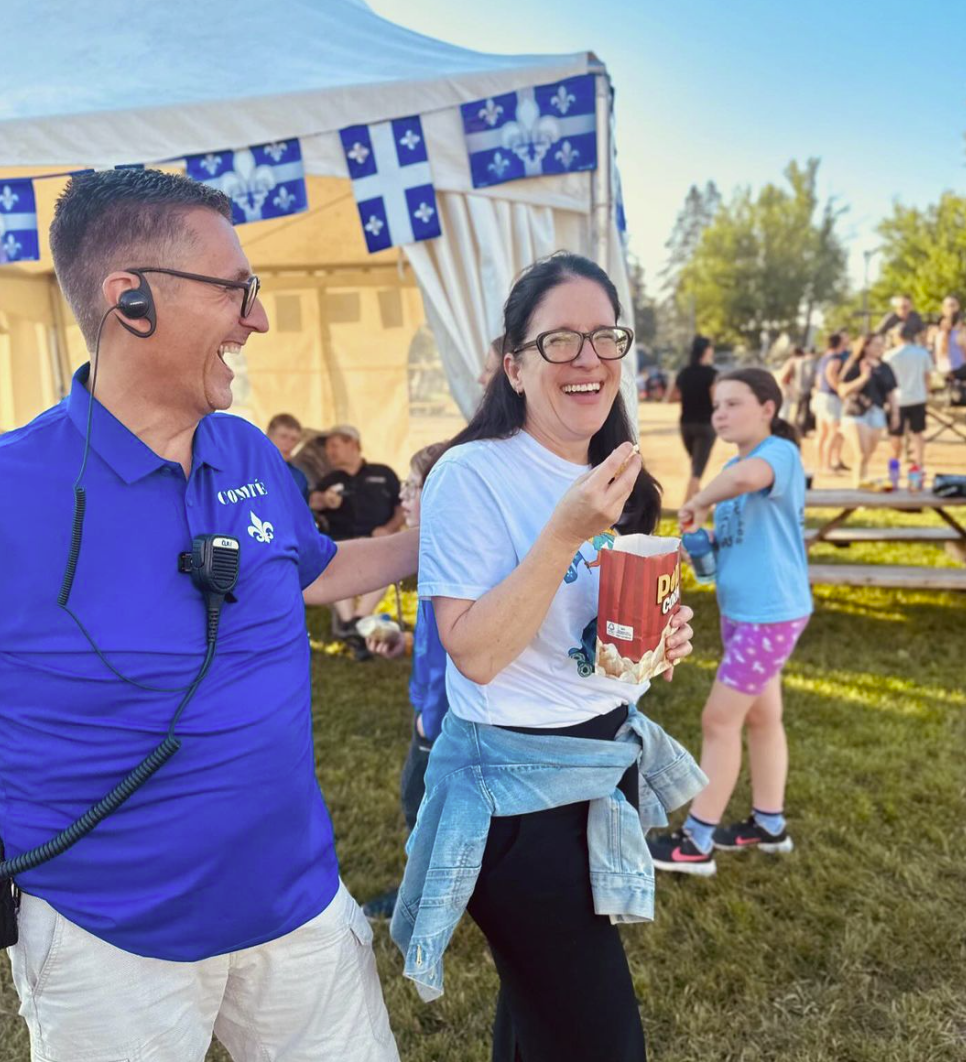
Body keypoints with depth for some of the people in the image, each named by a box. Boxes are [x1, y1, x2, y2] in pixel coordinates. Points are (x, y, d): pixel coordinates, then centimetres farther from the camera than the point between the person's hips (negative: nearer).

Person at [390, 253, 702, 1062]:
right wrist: (565, 533, -29)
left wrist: (658, 642, -3)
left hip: (611, 766, 8)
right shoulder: (473, 474, -18)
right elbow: (476, 653, -23)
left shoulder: (611, 479, 6)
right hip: (517, 787, -8)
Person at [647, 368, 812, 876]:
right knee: (760, 716, 17)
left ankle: (696, 843, 7)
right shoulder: (735, 466, 11)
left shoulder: (781, 453, -18)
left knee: (719, 719, -4)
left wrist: (699, 502, -26)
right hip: (741, 610, 9)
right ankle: (769, 825, 31)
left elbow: (744, 477, -43)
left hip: (771, 613, -9)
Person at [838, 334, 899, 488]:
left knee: (868, 457, 8)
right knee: (862, 456, -14)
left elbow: (891, 394, 17)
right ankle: (859, 484, -12)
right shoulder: (854, 367, -5)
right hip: (856, 414, -5)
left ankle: (859, 485, 14)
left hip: (877, 414, 5)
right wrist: (863, 378, -19)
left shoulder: (885, 369, 12)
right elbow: (843, 391, -12)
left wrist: (895, 413, 8)